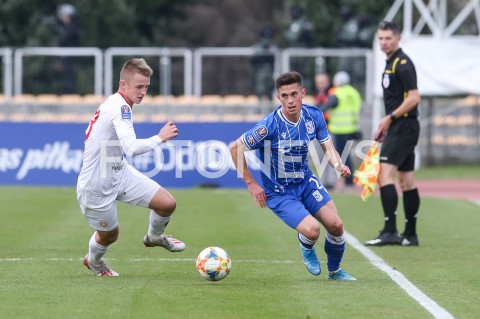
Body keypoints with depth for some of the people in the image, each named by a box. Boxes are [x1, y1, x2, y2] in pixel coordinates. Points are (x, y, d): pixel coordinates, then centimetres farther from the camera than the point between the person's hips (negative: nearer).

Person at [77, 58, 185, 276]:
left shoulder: (114, 104, 4)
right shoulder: (120, 107, -27)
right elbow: (132, 147, -40)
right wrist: (160, 138, -27)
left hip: (120, 173, 9)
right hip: (96, 188, -9)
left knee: (167, 204, -2)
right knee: (109, 235, 12)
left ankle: (154, 236, 30)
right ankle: (93, 260, 47)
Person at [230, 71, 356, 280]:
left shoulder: (314, 116, -8)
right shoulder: (270, 125, -24)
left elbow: (328, 148, -1)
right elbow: (235, 149, -17)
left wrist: (339, 165, -24)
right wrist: (251, 184, -15)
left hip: (306, 182, 5)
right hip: (279, 192, -5)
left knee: (336, 225, -7)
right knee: (312, 230, -23)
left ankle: (334, 271, 22)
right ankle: (307, 250, 16)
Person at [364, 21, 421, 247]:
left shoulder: (403, 63, -12)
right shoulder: (391, 63, 17)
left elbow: (414, 98, -19)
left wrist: (390, 118, -17)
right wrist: (385, 126, 18)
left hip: (404, 127, -10)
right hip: (399, 127, 10)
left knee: (384, 174, -17)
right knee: (406, 180, 11)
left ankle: (390, 231, -22)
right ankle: (410, 235, 14)